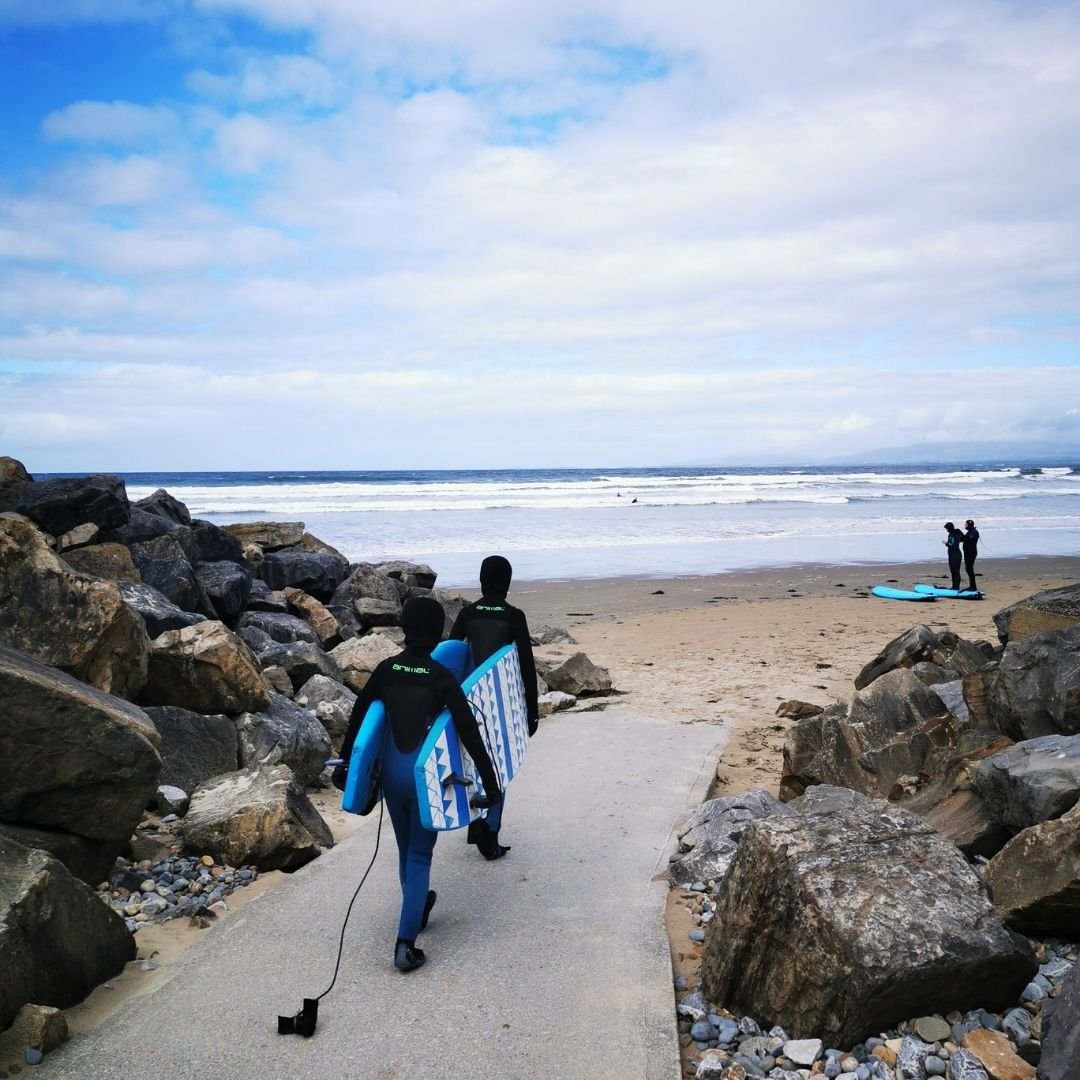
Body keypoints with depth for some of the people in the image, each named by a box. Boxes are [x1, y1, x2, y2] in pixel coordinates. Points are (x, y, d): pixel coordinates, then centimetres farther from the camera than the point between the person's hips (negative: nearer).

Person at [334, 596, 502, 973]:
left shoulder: (386, 669, -1)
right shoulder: (441, 676, -12)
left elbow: (357, 717, 5)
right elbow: (468, 731, -11)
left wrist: (344, 763, 17)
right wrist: (490, 781, -5)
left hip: (391, 770, 4)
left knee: (406, 849, 22)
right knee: (419, 854, 4)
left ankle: (417, 910, 43)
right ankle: (405, 944, -2)